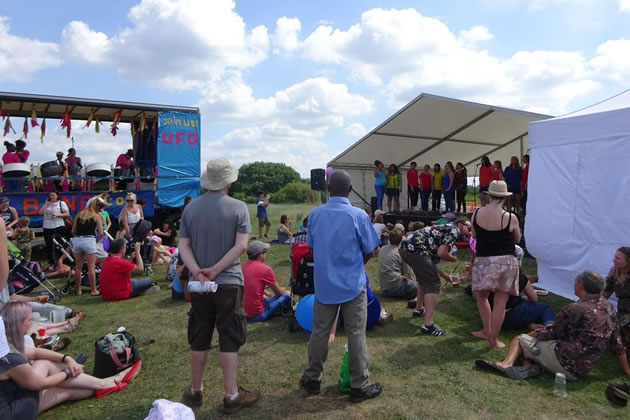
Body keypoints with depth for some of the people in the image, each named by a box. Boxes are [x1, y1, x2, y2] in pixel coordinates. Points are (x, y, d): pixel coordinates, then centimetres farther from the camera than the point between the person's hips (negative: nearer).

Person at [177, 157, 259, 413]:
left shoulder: (190, 208, 5)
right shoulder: (238, 208, -8)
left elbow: (183, 246, -2)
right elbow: (241, 245, -16)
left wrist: (198, 272, -12)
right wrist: (215, 270, -15)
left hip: (198, 284, 4)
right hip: (229, 282, -4)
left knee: (198, 340, 15)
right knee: (229, 341, 5)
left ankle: (195, 391, 29)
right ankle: (231, 395, 14)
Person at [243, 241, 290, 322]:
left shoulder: (242, 266, 3)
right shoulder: (266, 269, -15)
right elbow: (279, 292, 0)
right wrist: (284, 289, 21)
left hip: (241, 312, 7)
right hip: (256, 315, -7)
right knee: (287, 294, 2)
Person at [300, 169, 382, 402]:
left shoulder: (314, 214, -5)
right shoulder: (358, 215, -13)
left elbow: (312, 246, 7)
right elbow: (369, 251, -5)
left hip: (324, 284, 3)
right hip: (352, 284, -3)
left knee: (320, 332, 14)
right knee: (356, 335, 7)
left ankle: (312, 379, 28)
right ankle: (359, 386, 18)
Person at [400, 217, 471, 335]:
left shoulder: (445, 229, 31)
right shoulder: (454, 230, 4)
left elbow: (430, 260, 30)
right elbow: (441, 253, -11)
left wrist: (445, 277, 31)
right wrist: (454, 259, 10)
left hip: (405, 246, 10)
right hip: (415, 249, -10)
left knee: (425, 279, 30)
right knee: (433, 285, -5)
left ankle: (419, 310, 42)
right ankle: (428, 326, -9)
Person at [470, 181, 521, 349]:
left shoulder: (476, 214, -4)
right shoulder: (510, 218, -11)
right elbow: (517, 239, 6)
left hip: (483, 261, 2)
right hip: (506, 262, -1)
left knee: (482, 296, 22)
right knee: (500, 302, 7)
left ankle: (487, 331, 29)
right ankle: (493, 339, 14)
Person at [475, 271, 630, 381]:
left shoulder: (575, 309, -18)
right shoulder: (608, 306, 5)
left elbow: (552, 332, -8)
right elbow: (616, 341, 11)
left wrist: (531, 334, 9)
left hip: (565, 363, -8)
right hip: (583, 369, 8)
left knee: (518, 339, 3)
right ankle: (528, 366, -5)